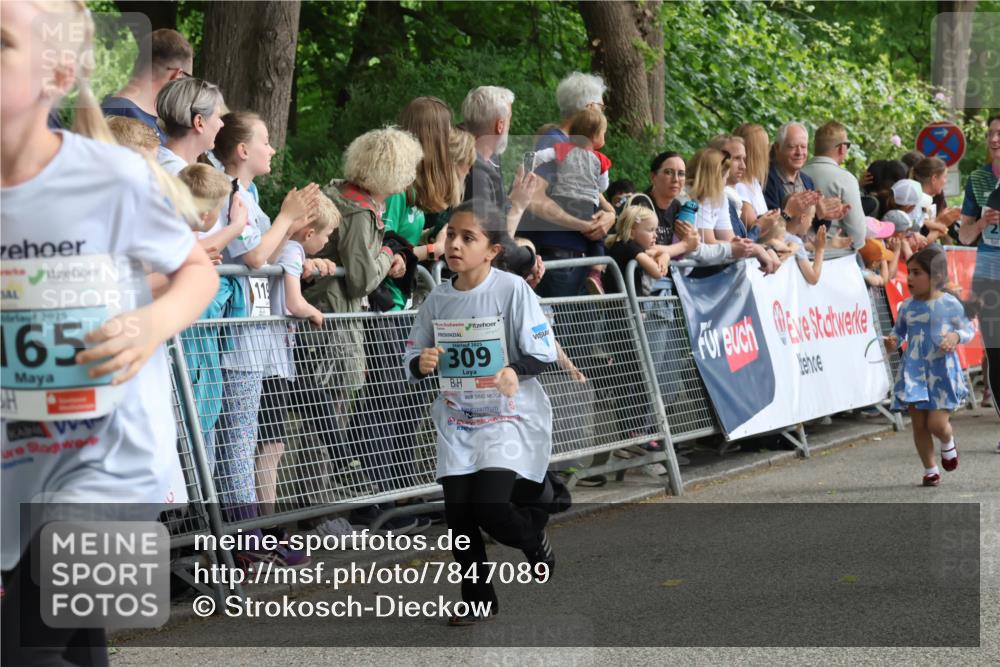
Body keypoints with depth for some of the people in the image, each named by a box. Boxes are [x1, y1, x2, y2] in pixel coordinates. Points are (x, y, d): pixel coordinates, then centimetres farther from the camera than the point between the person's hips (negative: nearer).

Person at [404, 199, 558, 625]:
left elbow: (543, 351, -10)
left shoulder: (512, 290, -12)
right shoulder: (438, 299, 2)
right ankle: (478, 600, 17)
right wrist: (422, 364, -14)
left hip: (509, 417, -5)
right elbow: (412, 363, 8)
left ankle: (534, 538, 18)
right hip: (456, 421, 5)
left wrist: (514, 371, -28)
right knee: (458, 513, 0)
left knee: (490, 506, -17)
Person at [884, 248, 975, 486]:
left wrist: (956, 336, -17)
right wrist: (892, 343, -7)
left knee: (937, 424, -8)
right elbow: (898, 333, 14)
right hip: (914, 371, 3)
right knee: (919, 424, 2)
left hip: (942, 371, -3)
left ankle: (948, 443, 28)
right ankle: (930, 470, 17)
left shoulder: (950, 304, -5)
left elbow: (968, 329, 3)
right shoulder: (907, 307, 3)